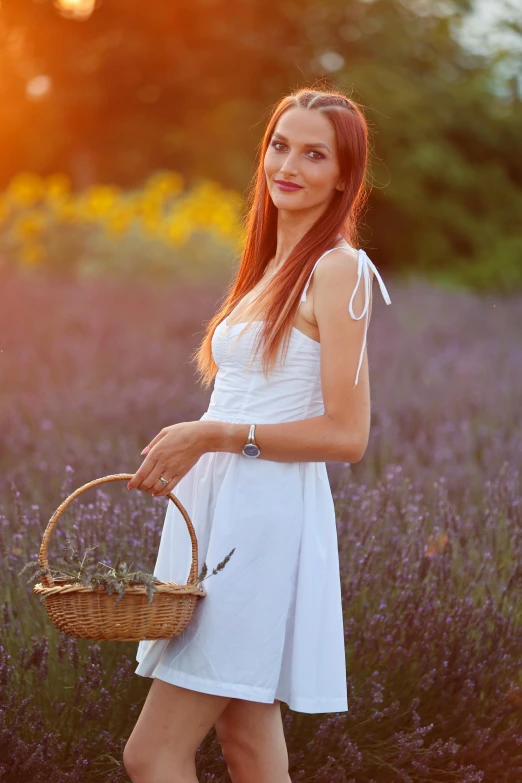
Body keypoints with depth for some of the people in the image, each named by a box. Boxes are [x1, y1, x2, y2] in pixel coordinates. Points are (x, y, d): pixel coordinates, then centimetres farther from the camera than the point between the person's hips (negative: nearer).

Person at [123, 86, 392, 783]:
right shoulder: (273, 266, 17)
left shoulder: (338, 269, -9)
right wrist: (183, 452, 5)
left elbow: (346, 435, -14)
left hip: (265, 518, -8)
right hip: (220, 512, 8)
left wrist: (215, 436, -16)